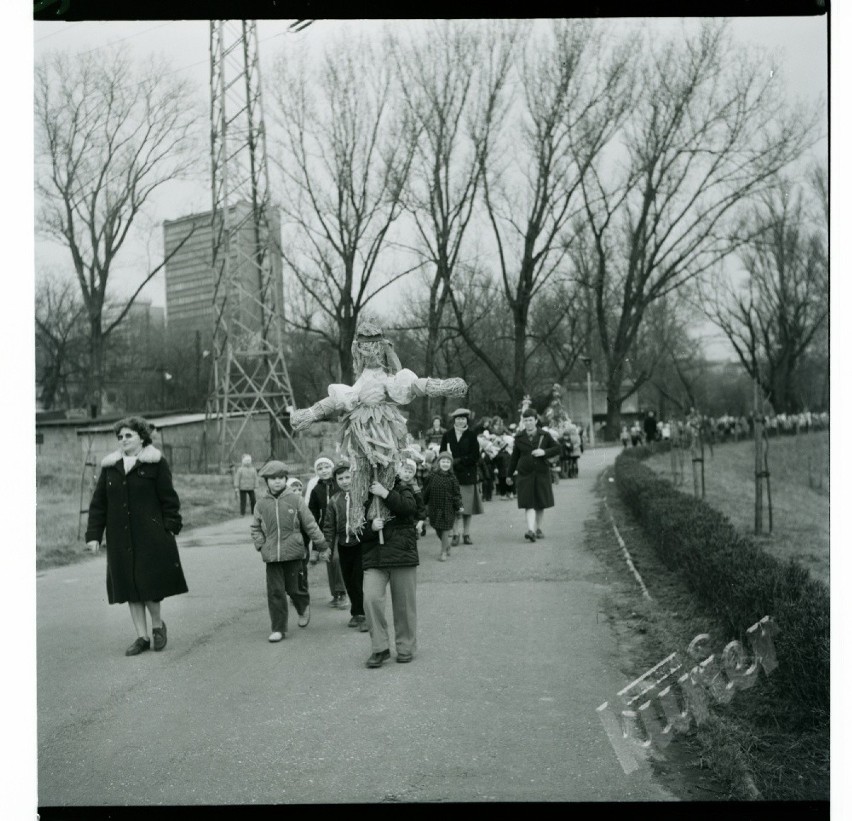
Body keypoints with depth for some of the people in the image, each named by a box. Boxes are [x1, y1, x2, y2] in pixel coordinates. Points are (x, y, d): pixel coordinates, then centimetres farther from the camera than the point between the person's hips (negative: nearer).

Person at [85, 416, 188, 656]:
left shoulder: (155, 464, -2)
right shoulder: (110, 467, 10)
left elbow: (168, 499, -3)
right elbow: (98, 503, 11)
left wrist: (171, 529, -10)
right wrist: (93, 535, 4)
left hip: (151, 536, -4)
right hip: (120, 539, 5)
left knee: (149, 584, -6)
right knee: (129, 587, 6)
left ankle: (157, 625, 20)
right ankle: (142, 637, 15)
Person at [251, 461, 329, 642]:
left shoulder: (295, 499, -3)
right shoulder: (261, 503, 3)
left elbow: (310, 524, 2)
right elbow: (255, 528, 14)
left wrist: (323, 546, 5)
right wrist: (261, 545, -2)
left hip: (293, 552, -1)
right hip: (272, 556, 1)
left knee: (294, 588, 4)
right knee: (275, 592, 0)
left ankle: (304, 607, 38)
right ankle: (278, 629, 10)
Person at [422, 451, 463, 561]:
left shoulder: (452, 478, -5)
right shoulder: (433, 476, 1)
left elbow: (457, 493, -3)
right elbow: (427, 491, 10)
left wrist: (459, 506, -9)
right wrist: (424, 503, 15)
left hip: (448, 507, -3)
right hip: (434, 507, 3)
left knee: (445, 530, -2)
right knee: (437, 529, 10)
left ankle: (444, 552, 10)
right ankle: (447, 545, 33)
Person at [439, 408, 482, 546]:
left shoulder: (471, 435, 4)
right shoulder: (447, 435, 6)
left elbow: (475, 456, -2)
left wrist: (458, 461, -11)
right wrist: (450, 463, -12)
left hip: (468, 475, 0)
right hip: (452, 475, 0)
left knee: (468, 506, 3)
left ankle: (466, 533, 13)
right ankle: (455, 534, 1)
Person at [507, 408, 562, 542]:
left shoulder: (544, 435, 2)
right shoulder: (519, 438, 4)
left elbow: (557, 449, 5)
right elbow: (515, 457, 12)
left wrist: (544, 452, -13)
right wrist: (510, 474, 15)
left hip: (542, 473, 1)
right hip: (525, 474, -1)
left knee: (541, 504, 7)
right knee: (529, 504, -11)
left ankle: (538, 529, 21)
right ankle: (530, 530, -22)